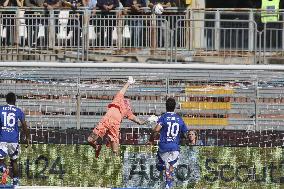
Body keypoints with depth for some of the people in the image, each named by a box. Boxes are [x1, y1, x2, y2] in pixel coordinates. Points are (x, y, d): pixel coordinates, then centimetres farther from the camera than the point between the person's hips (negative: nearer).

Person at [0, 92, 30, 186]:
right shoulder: (18, 111, 3)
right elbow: (24, 126, 1)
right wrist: (27, 138, 12)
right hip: (14, 140, 1)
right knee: (14, 161, 16)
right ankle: (15, 182, 15)